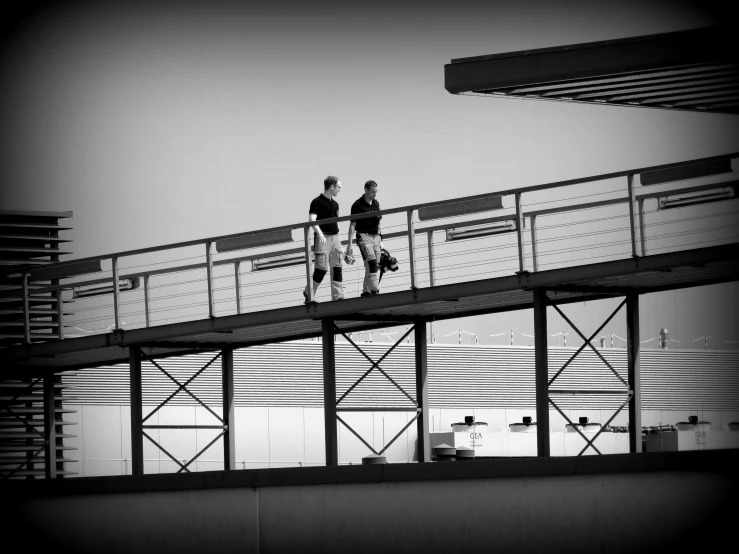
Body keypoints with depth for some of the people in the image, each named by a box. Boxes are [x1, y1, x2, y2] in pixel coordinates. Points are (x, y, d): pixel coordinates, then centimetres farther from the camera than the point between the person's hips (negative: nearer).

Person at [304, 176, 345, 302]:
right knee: (322, 268, -8)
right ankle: (309, 293, 9)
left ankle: (338, 296, -1)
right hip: (323, 238, -7)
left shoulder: (335, 204, 16)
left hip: (335, 237, 7)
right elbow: (312, 219, -18)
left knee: (337, 268, 0)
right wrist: (320, 233, -33)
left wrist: (338, 244, 22)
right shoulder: (317, 202, -7)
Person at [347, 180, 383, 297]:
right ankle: (375, 291, -25)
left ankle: (366, 292, 11)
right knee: (372, 264, -20)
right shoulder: (358, 205, -7)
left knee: (375, 267, 4)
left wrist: (380, 241, 17)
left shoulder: (376, 203, 12)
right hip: (364, 236, -7)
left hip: (375, 237, 7)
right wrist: (349, 244, -11)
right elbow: (352, 225, -6)